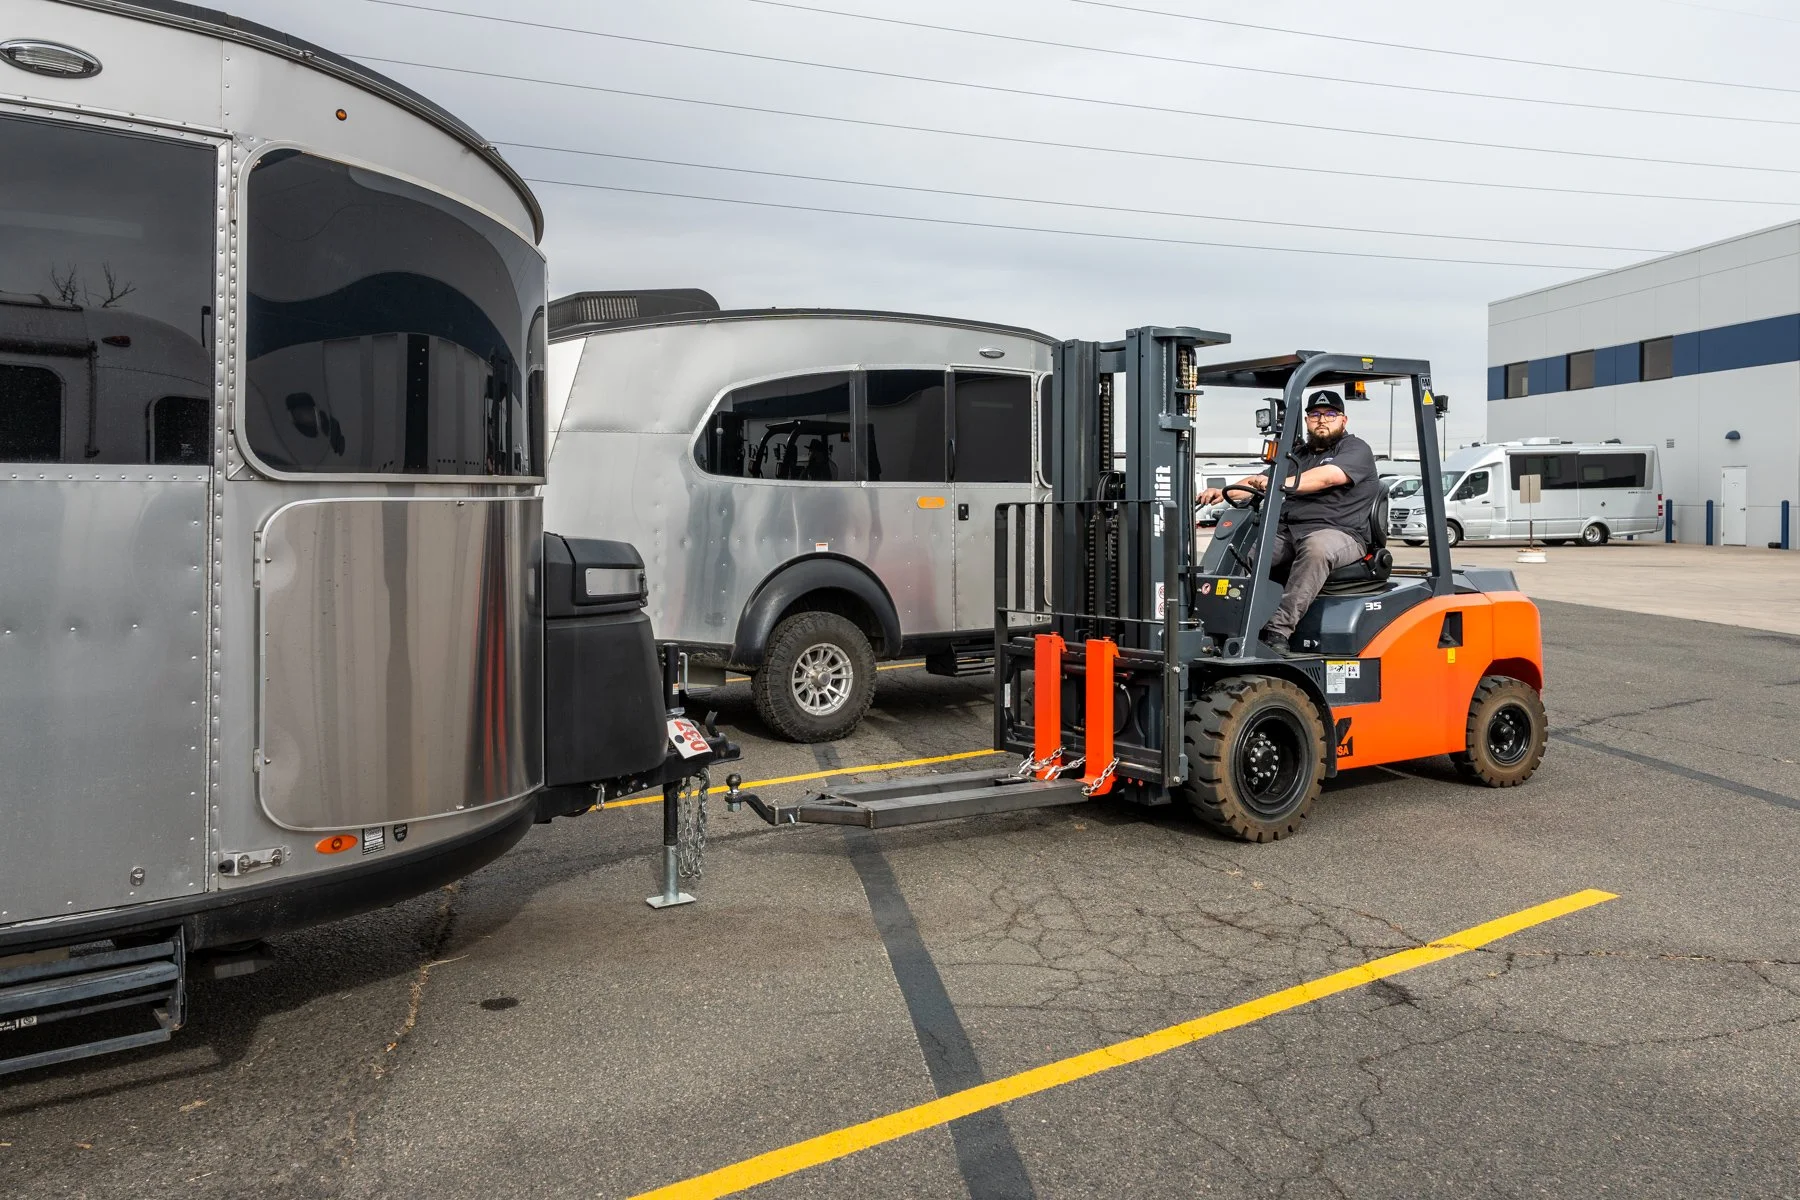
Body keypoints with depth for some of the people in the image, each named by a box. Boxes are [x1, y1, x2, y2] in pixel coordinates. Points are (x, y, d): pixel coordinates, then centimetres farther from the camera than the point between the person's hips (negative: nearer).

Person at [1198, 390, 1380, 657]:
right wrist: (1224, 492, 0)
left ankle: (1278, 630, -44)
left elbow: (1327, 477, -15)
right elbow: (1258, 482, 20)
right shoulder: (1298, 456, 28)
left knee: (1316, 548, -40)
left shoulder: (1356, 450, 6)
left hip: (1338, 533, -6)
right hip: (1286, 532, 6)